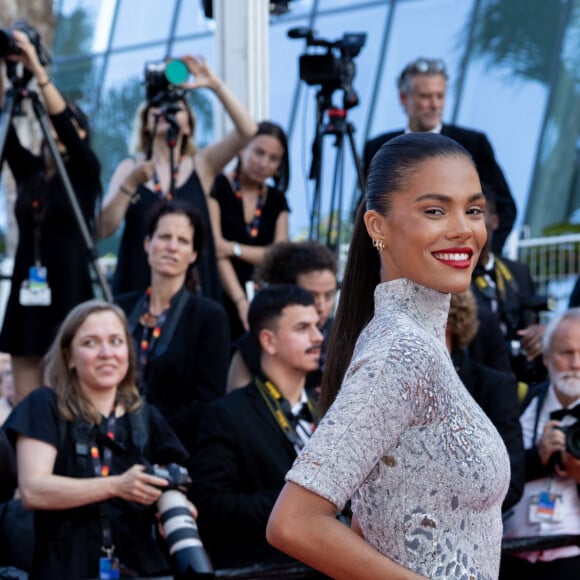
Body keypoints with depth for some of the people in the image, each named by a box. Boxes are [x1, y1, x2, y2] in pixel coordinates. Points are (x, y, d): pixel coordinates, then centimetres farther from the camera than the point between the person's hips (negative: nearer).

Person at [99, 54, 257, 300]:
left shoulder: (201, 165, 7)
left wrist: (215, 85, -11)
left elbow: (248, 130, -7)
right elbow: (105, 228, -3)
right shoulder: (130, 168, 8)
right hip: (137, 283, 0)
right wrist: (130, 184, -16)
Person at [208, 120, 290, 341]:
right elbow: (215, 250, -10)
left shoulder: (276, 200, 14)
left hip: (261, 299, 4)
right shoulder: (217, 187, -1)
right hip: (221, 299, -4)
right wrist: (241, 300, -20)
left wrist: (234, 248, -11)